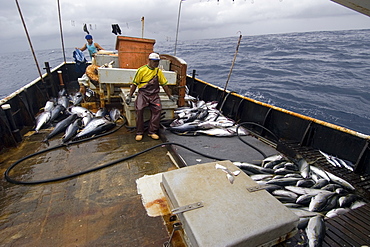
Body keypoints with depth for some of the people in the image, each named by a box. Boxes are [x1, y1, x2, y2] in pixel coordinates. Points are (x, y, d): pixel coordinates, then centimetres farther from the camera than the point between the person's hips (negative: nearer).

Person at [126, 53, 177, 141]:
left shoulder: (158, 71, 13)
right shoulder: (141, 70, 2)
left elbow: (164, 84, 18)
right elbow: (134, 84, 6)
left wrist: (170, 96, 18)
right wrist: (129, 96, 2)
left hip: (154, 94, 2)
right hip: (143, 93, -2)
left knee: (157, 109, -23)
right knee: (139, 109, -25)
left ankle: (152, 131, -12)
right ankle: (139, 132, -10)